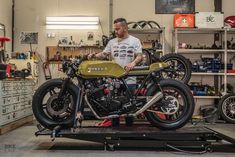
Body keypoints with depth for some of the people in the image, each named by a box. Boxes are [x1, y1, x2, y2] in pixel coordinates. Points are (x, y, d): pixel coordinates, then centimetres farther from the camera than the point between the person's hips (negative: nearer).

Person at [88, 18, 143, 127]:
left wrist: (133, 63, -25)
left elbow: (140, 56, -6)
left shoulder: (135, 41, 3)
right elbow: (103, 54, 10)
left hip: (129, 79, -3)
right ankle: (114, 125, 21)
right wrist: (94, 55, -9)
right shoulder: (112, 42, 13)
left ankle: (129, 126, 19)